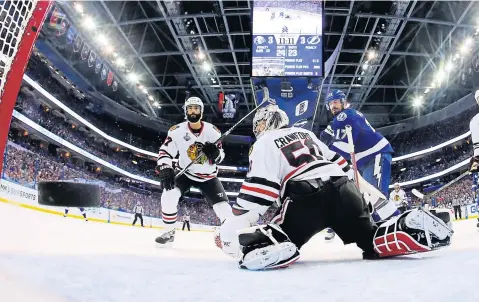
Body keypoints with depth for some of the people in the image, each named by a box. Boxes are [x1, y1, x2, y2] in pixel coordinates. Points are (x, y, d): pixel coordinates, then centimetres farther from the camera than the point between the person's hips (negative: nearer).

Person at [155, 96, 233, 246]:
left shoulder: (213, 131, -12)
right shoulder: (177, 131, -15)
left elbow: (221, 156, -4)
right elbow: (165, 152, -13)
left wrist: (215, 153, -27)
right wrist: (165, 169, -30)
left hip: (208, 176, 0)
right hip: (185, 173, 0)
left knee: (223, 207, -10)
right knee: (168, 196, -23)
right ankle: (169, 232, -3)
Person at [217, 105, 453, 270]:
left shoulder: (264, 144, 12)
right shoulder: (305, 133, 32)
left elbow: (257, 189, -1)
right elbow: (337, 160, 31)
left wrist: (230, 228, -2)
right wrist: (363, 186, 38)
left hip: (306, 197, -6)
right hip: (344, 189, 6)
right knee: (374, 240, 20)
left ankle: (262, 247, -36)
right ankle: (414, 228, -8)